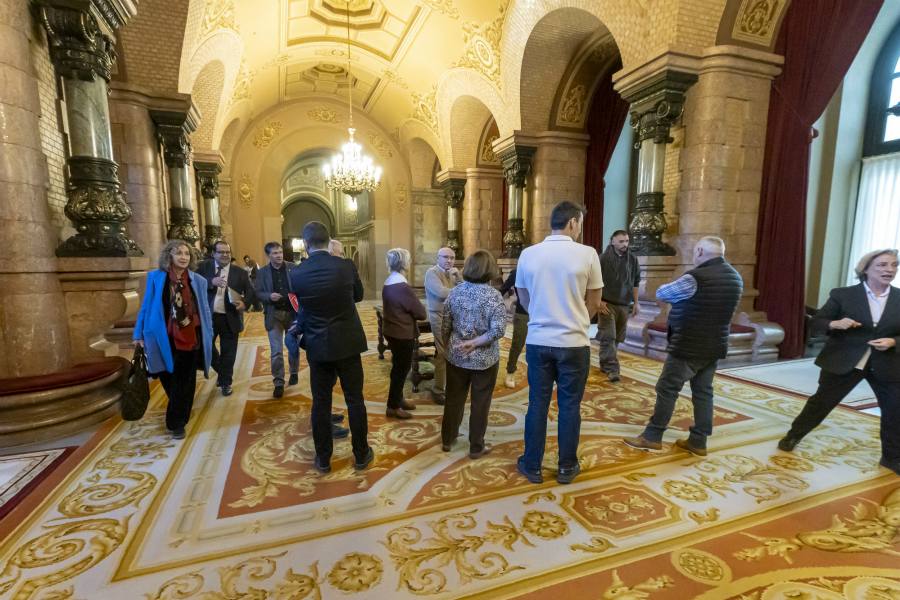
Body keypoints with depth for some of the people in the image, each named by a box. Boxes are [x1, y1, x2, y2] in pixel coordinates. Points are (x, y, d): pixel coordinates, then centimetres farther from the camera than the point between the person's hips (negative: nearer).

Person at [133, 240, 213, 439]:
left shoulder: (198, 280, 0)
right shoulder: (155, 277, -2)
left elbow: (204, 310, 4)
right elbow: (146, 306, 3)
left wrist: (208, 336, 4)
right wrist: (139, 334, 4)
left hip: (190, 338, 0)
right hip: (165, 339, 0)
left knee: (184, 382, 8)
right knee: (168, 380, 16)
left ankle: (177, 422, 23)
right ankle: (179, 414, 43)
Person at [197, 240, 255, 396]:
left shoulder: (240, 272, 3)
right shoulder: (204, 267, 3)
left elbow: (250, 290, -1)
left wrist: (244, 302, -21)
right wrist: (211, 282, -26)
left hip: (230, 318, 0)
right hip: (208, 316, 1)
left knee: (228, 353, 8)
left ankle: (226, 382, 25)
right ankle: (221, 371, 37)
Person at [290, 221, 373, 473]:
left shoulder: (296, 274, -7)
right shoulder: (346, 266, -10)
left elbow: (302, 306, 10)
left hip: (317, 346, 1)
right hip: (347, 343, 0)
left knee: (321, 403, 12)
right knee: (355, 400, 10)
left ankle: (323, 459, 25)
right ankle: (361, 454, 23)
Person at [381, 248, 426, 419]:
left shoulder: (388, 283, 4)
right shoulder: (403, 287, -24)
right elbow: (421, 313, -19)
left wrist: (406, 313, 0)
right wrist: (417, 313, 1)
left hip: (391, 330, 9)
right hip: (403, 334, -9)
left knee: (398, 367, 21)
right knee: (401, 369, 4)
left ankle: (398, 399, 34)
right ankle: (393, 407, 15)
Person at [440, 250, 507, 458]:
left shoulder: (455, 292, -3)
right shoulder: (493, 295, -14)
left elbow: (445, 325, 2)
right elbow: (498, 330, -23)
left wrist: (448, 346, 15)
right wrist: (475, 343, -15)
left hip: (456, 356, 4)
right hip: (484, 359, -3)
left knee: (454, 399, 18)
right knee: (480, 403, 11)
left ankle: (447, 440, 34)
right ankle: (476, 447, 25)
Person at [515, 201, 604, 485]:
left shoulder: (528, 254, -2)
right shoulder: (587, 254, -8)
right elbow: (593, 303, 1)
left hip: (538, 341, 2)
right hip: (574, 343, -2)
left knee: (537, 404, 12)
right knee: (569, 406, 12)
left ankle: (532, 466, 23)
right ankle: (567, 467, 26)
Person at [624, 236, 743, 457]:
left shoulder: (695, 278, -20)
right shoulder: (735, 278, 8)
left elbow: (661, 293, -7)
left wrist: (677, 289, 13)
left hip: (688, 346, -8)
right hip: (715, 346, 8)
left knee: (667, 390, 0)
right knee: (703, 392, 13)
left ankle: (652, 437, 8)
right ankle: (698, 442, 19)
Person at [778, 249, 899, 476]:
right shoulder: (843, 294, -7)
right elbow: (816, 320, -3)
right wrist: (835, 324, -22)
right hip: (844, 361, -2)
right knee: (821, 401, 8)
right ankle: (794, 435, 26)